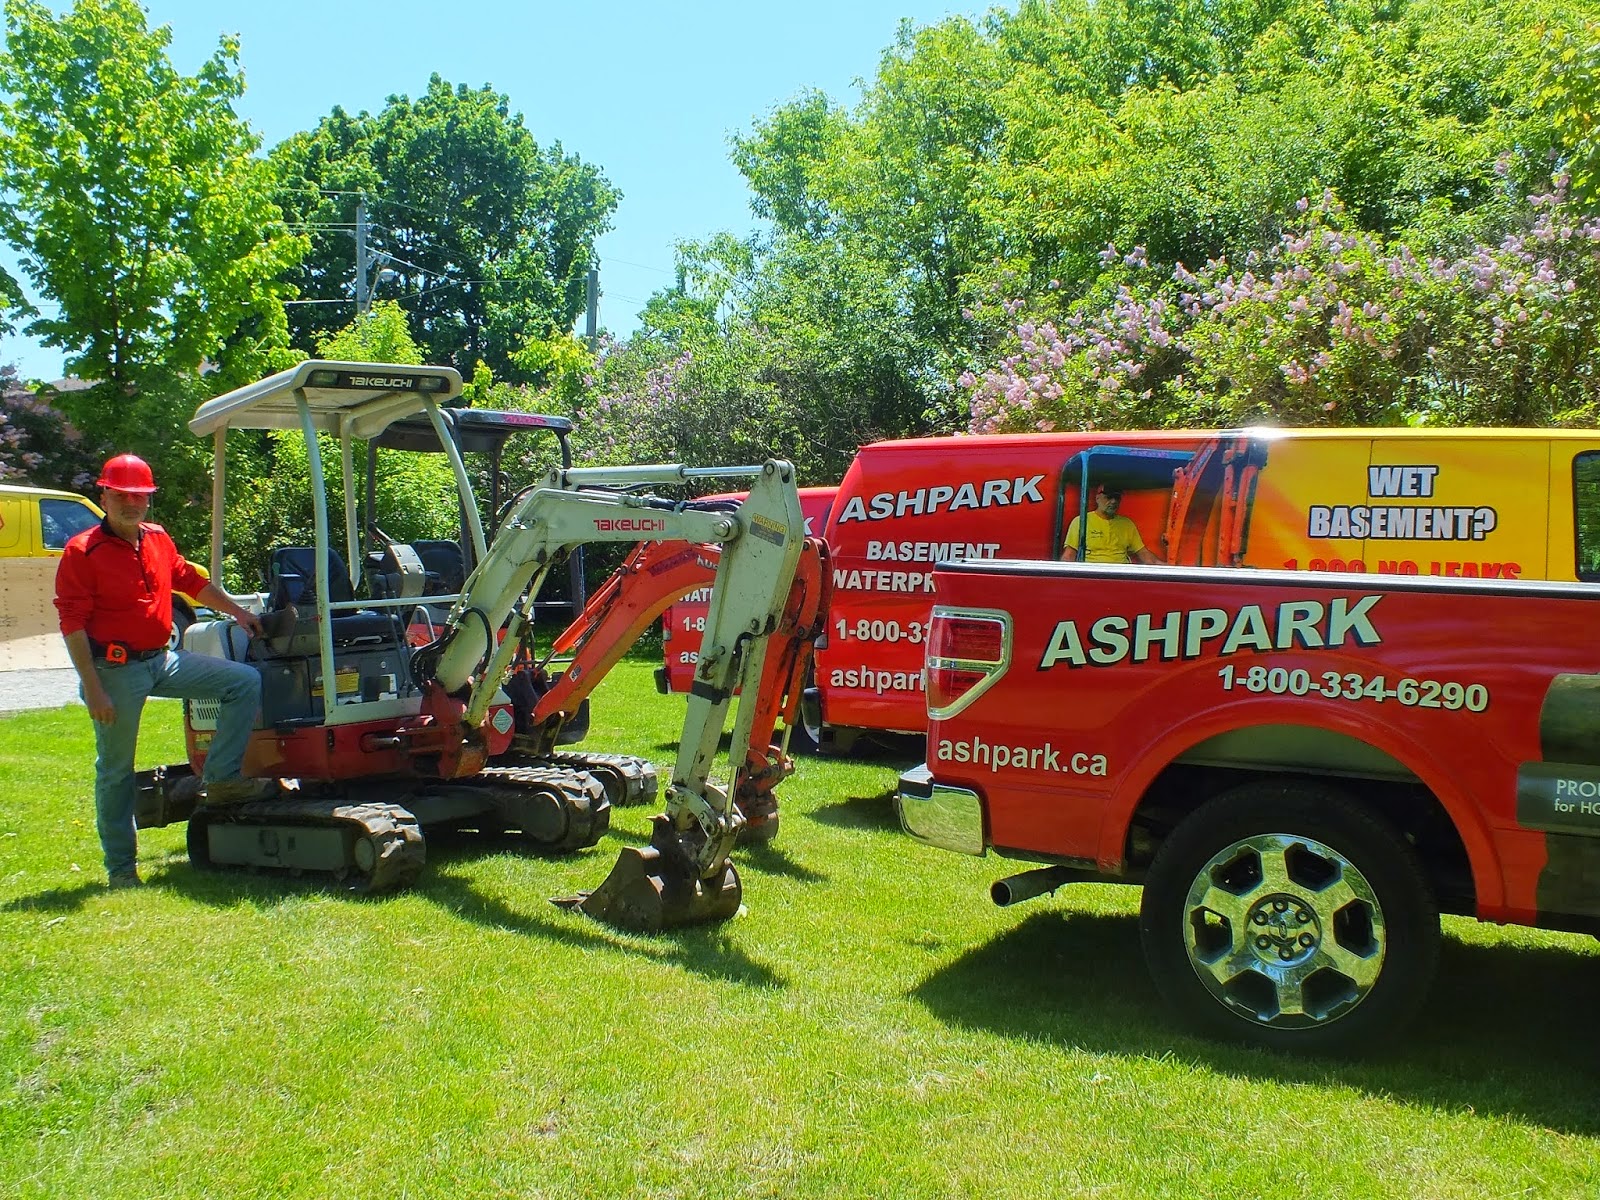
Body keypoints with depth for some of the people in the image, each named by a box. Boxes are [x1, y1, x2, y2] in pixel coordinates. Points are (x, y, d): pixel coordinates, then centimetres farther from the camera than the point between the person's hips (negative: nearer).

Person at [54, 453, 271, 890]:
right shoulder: (83, 552, -11)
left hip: (163, 660, 6)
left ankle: (221, 778, 2)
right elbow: (72, 624, -14)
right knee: (115, 769, 4)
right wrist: (92, 688, -18)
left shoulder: (158, 540, 8)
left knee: (246, 682, -1)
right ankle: (121, 867, 16)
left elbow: (192, 581, 23)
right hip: (117, 670, -6)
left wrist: (238, 611, 23)